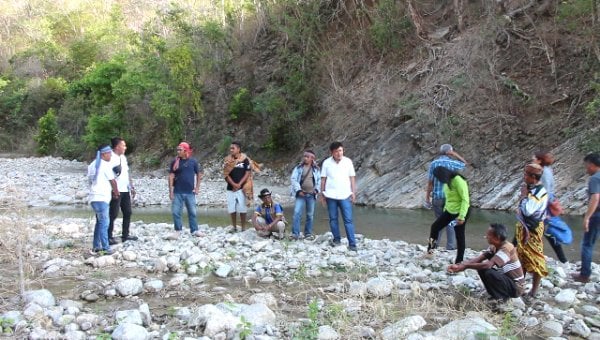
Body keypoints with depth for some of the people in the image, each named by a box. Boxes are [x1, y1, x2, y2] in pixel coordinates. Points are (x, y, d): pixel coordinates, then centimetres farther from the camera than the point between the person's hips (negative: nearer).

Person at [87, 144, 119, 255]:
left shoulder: (93, 164, 14)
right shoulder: (105, 165, -10)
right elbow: (112, 181, -3)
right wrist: (116, 192, 14)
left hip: (94, 197, 9)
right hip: (101, 198, -9)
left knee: (99, 222, 16)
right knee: (104, 223, -8)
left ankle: (96, 246, 18)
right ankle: (105, 248, -9)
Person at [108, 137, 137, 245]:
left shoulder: (123, 157, 15)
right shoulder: (111, 158, -12)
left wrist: (132, 187, 19)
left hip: (125, 190, 9)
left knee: (127, 213, 12)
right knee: (113, 214, -4)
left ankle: (125, 235, 21)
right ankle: (109, 237, 3)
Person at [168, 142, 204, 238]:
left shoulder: (193, 161, -1)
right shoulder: (175, 162, -1)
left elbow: (199, 174, 8)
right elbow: (171, 176, -1)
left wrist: (197, 187, 3)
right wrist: (170, 191, -5)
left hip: (190, 192, 0)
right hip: (177, 192, 0)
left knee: (192, 212, 7)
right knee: (176, 212, 1)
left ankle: (194, 230, 16)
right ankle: (177, 231, 13)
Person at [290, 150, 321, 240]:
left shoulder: (316, 169, 7)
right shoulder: (298, 168, 1)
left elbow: (319, 180, 14)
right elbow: (293, 179, -3)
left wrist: (317, 189, -1)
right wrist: (298, 190, -12)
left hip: (311, 195, 2)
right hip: (301, 194, -2)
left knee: (310, 215, 7)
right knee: (297, 213, -12)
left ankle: (308, 234, 17)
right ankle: (295, 234, -9)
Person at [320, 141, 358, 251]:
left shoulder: (348, 161, 1)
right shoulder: (327, 163, 1)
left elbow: (352, 178, 4)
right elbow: (323, 179, 5)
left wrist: (353, 192, 0)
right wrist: (322, 193, 3)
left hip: (345, 196, -1)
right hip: (331, 196, 1)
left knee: (348, 220, -5)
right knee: (333, 219, 9)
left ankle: (352, 244, -5)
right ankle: (336, 239, 23)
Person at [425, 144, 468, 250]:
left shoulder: (433, 163, -1)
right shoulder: (453, 163, -5)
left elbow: (430, 182, -2)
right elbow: (464, 163, 18)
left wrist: (427, 197, 5)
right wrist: (455, 155, 6)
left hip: (437, 197, 2)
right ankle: (451, 246, 4)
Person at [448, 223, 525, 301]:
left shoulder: (506, 248, -27)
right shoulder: (494, 247, 0)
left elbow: (488, 265, -37)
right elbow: (478, 259, -6)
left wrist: (466, 266, -30)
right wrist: (459, 265, -20)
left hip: (516, 286, -9)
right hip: (507, 279, 9)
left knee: (489, 273, -28)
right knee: (481, 268, -1)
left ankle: (501, 298, -7)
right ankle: (497, 295, 7)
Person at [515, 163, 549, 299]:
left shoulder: (541, 192, -21)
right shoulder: (528, 188, 4)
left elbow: (527, 211, -30)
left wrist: (524, 195, -18)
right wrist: (523, 225, 1)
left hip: (533, 229, -8)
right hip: (522, 226, 8)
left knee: (535, 258, 0)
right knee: (521, 256, 16)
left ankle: (534, 290, 8)